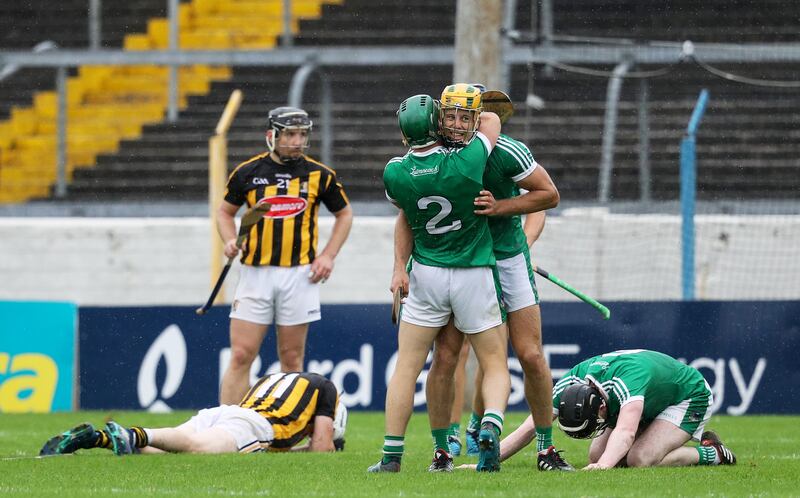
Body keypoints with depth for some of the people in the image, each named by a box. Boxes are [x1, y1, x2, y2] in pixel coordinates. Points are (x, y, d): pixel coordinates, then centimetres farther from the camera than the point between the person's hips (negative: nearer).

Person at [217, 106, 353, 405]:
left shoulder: (319, 175, 4)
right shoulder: (248, 172, 4)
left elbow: (344, 214, 16)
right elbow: (225, 212, 17)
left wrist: (328, 256, 4)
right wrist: (230, 241, -3)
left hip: (298, 274, 0)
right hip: (255, 272, 0)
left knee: (292, 360, 4)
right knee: (241, 356, -6)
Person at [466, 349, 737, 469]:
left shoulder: (630, 377, -44)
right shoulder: (571, 384, -25)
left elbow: (625, 432, -60)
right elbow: (528, 430, -22)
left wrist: (604, 465, -77)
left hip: (692, 396, -8)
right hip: (650, 405, 8)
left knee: (640, 459, -27)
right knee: (596, 455, -4)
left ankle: (710, 454, -2)